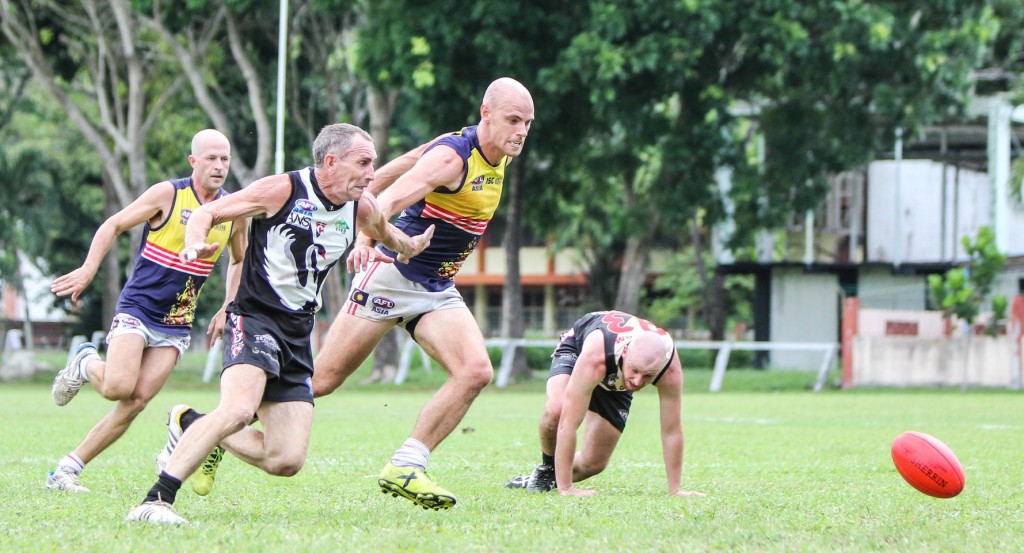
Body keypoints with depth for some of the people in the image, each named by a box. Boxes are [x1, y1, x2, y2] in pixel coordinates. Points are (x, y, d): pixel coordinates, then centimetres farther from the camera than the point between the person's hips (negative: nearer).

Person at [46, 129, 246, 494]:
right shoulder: (168, 194, -8)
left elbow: (239, 259, 23)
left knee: (136, 401, -9)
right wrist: (88, 270, -13)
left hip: (176, 325, 4)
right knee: (118, 387, -23)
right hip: (137, 309, -4)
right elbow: (114, 225, -1)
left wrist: (225, 311, 12)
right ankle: (86, 364, 12)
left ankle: (66, 470, -2)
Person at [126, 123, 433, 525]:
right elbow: (207, 213, -5)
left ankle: (192, 428, 20)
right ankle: (156, 499, -31)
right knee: (239, 410, -34)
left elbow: (385, 233, 33)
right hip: (255, 318, -7)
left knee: (286, 461, -3)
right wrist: (195, 245, -22)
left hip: (298, 336, 7)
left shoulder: (362, 208, 7)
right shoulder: (281, 190, -10)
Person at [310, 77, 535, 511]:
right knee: (322, 381, -6)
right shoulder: (453, 155, -21)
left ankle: (404, 468, -13)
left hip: (438, 291, 8)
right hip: (391, 275, -8)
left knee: (476, 372, -16)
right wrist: (368, 237, -56)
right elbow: (393, 197, -37)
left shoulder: (497, 159, 6)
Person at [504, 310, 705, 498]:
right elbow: (568, 424, -47)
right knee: (555, 411, -37)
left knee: (594, 464, -4)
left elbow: (672, 430, -28)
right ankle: (547, 468, -6)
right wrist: (565, 489, -47)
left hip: (617, 384, 4)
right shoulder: (595, 356, -49)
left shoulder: (670, 369, -40)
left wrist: (675, 490, -24)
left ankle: (550, 479, 29)